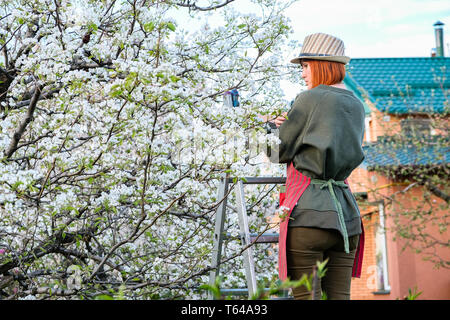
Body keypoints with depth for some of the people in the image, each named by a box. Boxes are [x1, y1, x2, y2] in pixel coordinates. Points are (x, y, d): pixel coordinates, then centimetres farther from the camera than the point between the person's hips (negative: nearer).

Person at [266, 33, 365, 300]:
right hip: (345, 214, 7)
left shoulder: (310, 99, -5)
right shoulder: (357, 106, 16)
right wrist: (290, 127, 21)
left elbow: (280, 151, 0)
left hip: (308, 210, -7)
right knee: (339, 295, 7)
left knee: (305, 295, -4)